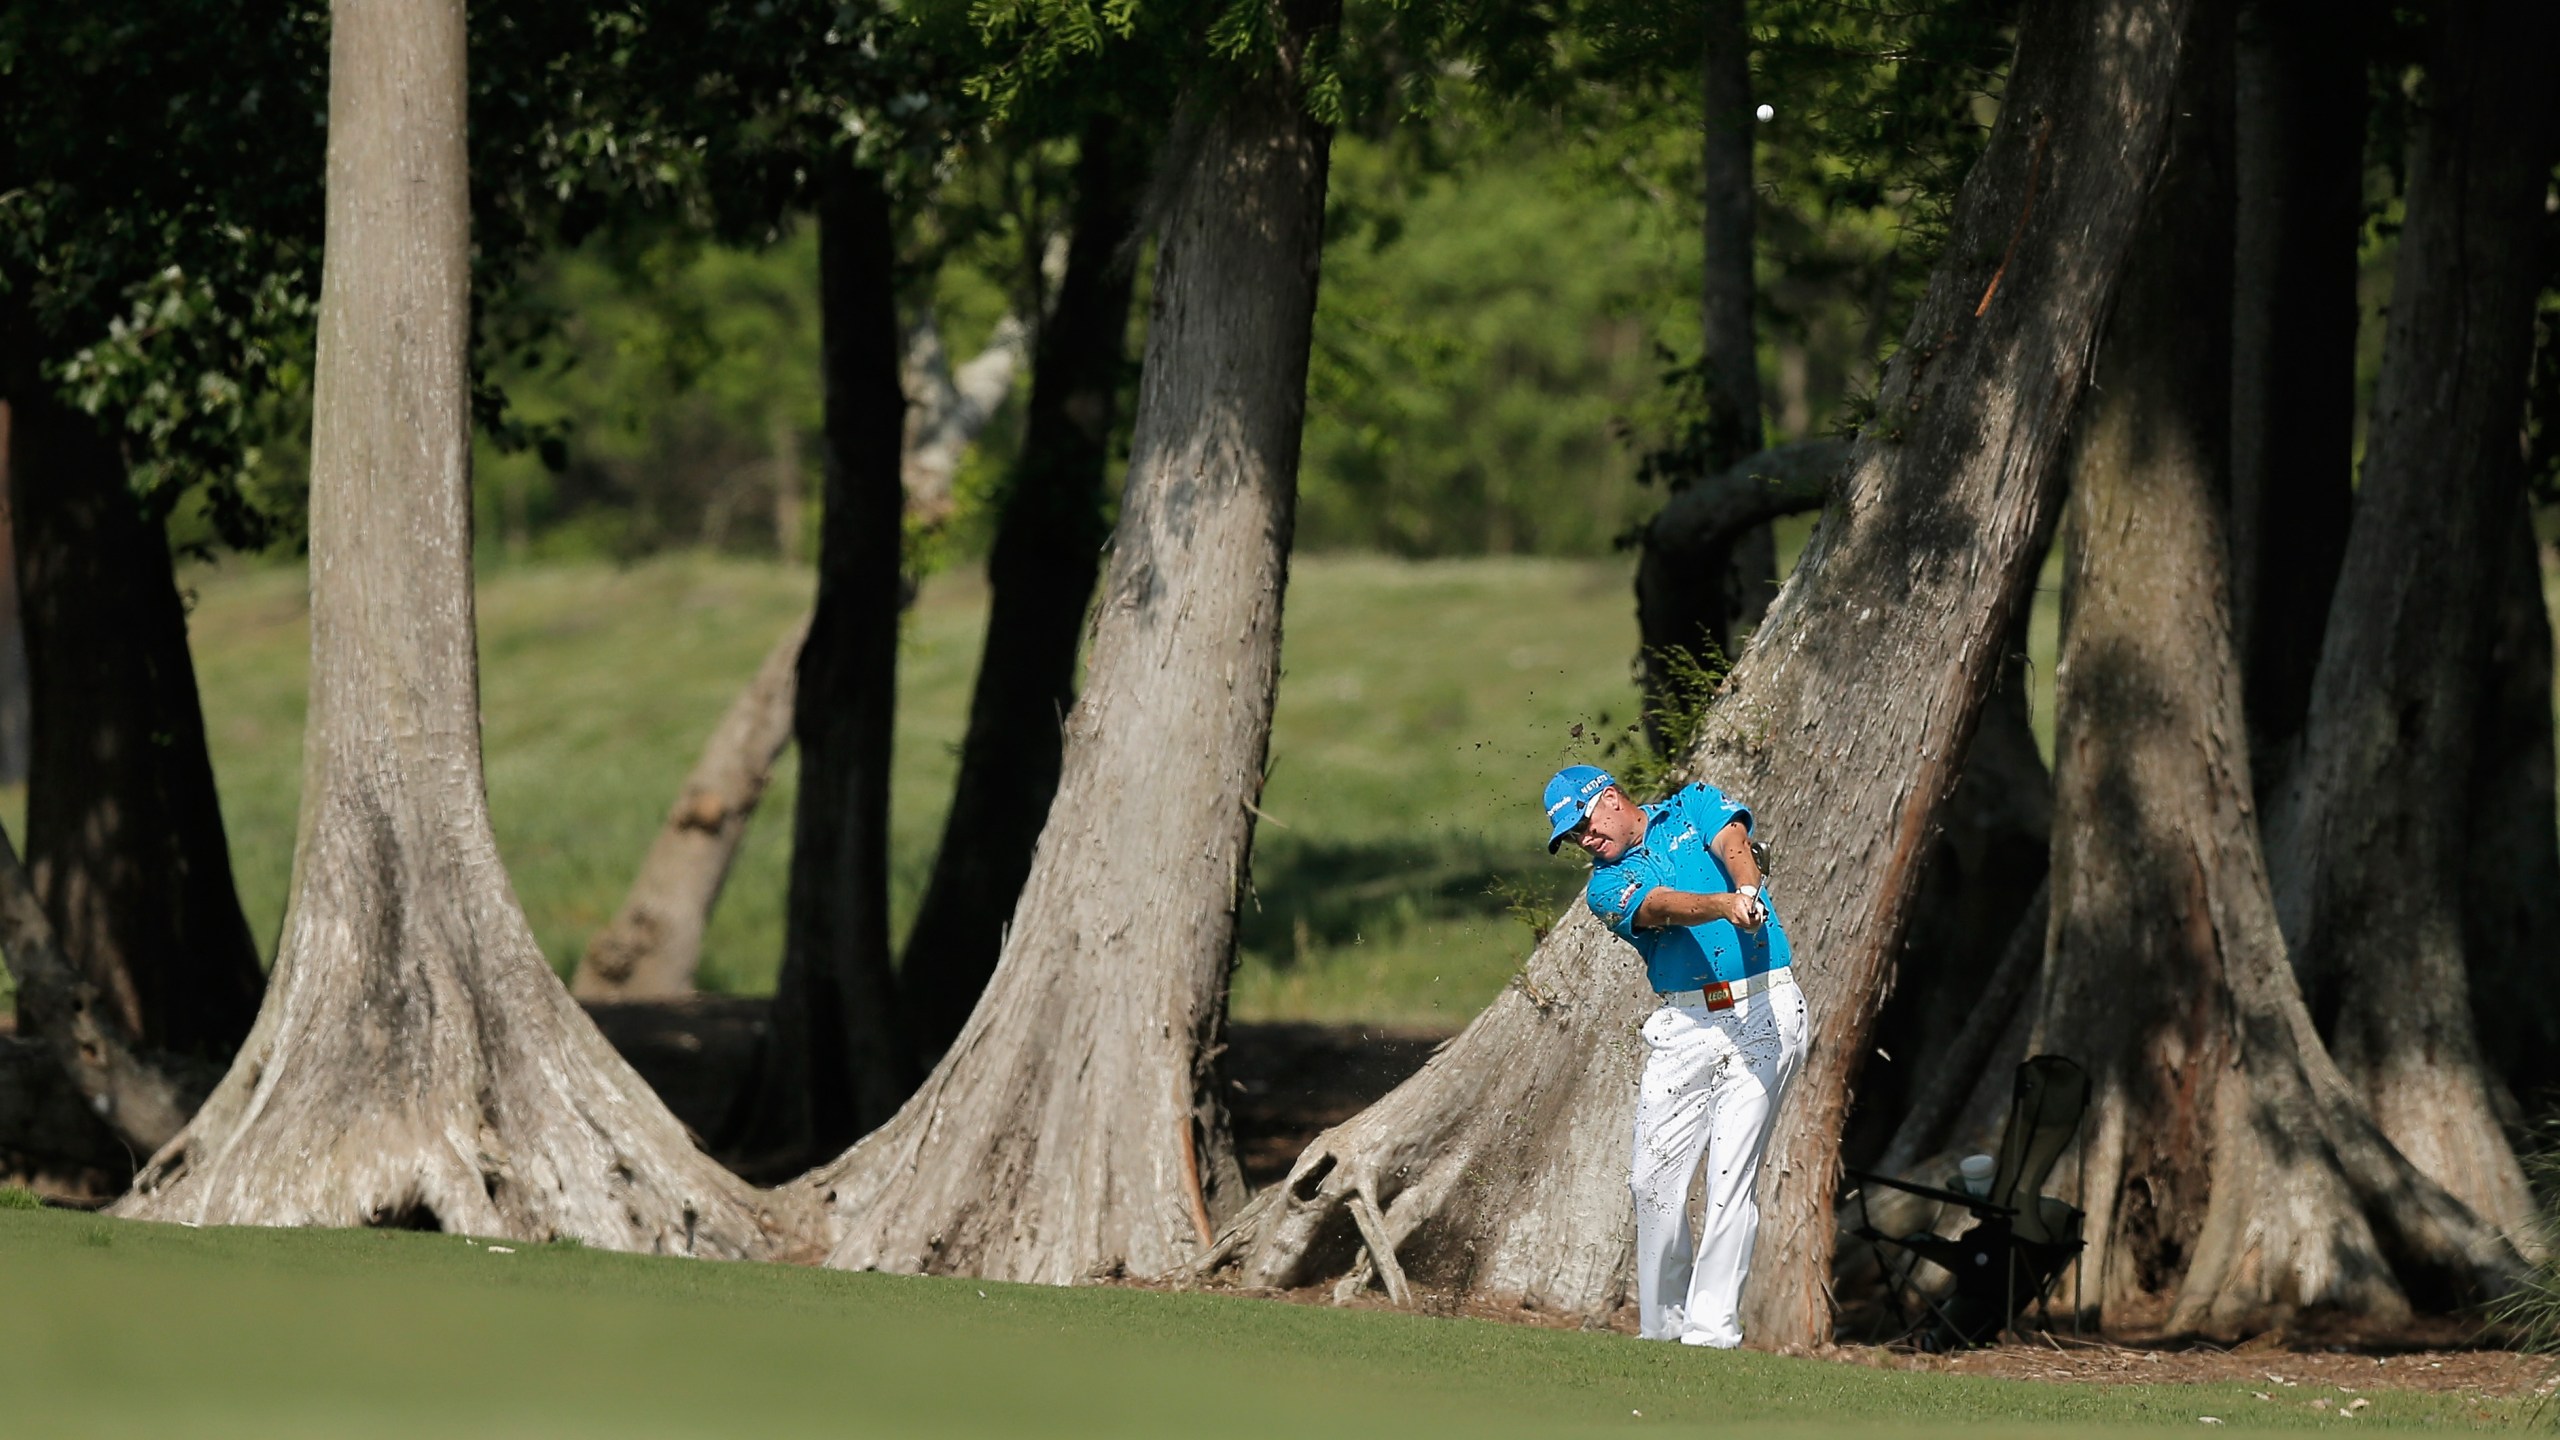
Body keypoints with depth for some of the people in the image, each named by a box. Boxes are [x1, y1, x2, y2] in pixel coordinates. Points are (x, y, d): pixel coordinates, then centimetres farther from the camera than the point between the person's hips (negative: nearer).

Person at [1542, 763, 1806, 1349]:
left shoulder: (1695, 806, 9)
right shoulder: (1607, 886, 7)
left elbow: (1735, 848, -12)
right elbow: (1663, 907, -14)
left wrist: (1748, 892, -36)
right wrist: (1725, 906, -35)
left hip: (1764, 1015, -3)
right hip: (1684, 1026, 3)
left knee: (1730, 1179, -10)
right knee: (1655, 1180, -1)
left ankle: (1711, 1330, -11)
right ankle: (1661, 1330, 11)